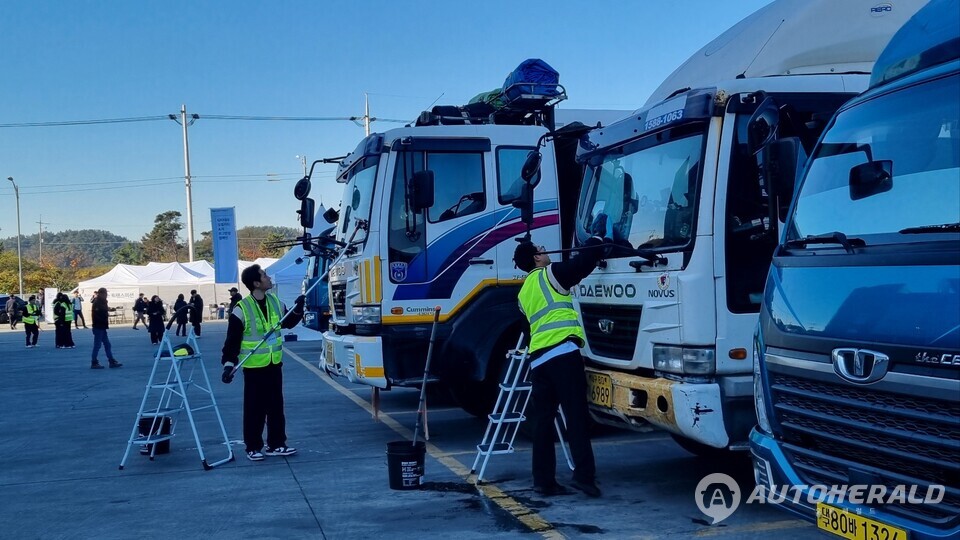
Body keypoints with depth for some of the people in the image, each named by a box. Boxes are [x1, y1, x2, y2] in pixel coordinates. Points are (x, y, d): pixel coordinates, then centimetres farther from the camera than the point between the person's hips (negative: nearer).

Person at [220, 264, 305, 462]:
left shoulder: (275, 302, 3)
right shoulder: (242, 309, -15)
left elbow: (288, 323, 19)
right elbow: (232, 340, -13)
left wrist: (298, 309, 3)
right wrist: (229, 364, -19)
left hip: (274, 364, 5)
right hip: (254, 367, -5)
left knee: (276, 406, 11)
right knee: (254, 408, 3)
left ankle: (276, 444, 21)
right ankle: (253, 447, 14)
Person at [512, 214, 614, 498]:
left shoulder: (524, 292, 25)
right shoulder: (549, 274, 2)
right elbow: (584, 263, -4)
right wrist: (600, 237, 11)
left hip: (537, 359, 7)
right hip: (562, 352, -7)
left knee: (542, 421, 8)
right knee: (576, 415, -8)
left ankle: (543, 480, 8)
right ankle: (584, 474, -14)